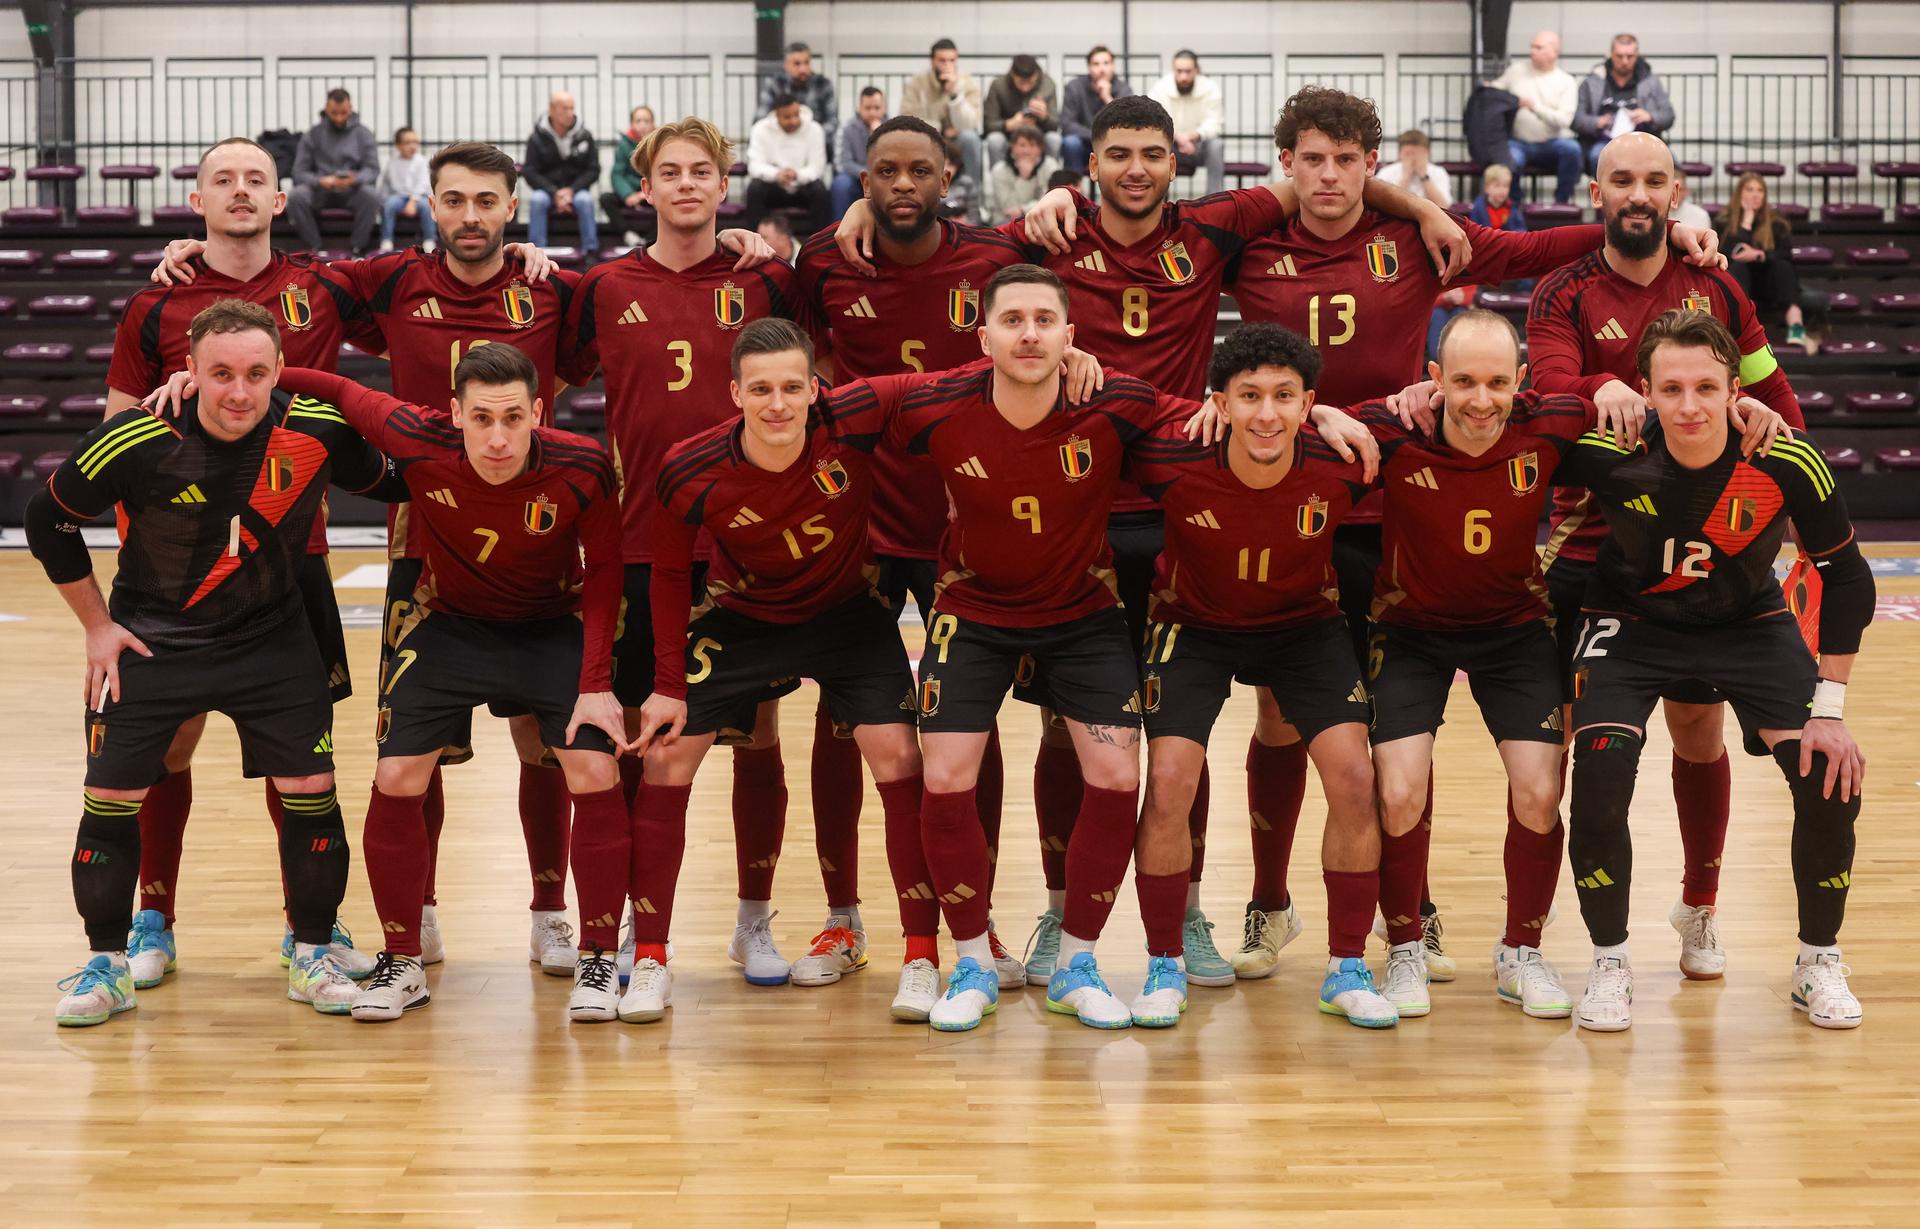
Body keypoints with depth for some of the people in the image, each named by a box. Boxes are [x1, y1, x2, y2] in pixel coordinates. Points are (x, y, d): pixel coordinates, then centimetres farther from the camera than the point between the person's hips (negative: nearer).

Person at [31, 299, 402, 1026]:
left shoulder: (318, 432, -17)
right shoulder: (136, 444, -21)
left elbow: (387, 485, 4)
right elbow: (48, 522, -5)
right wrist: (97, 625, -3)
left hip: (273, 642, 1)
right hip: (149, 642, -1)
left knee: (311, 790, -1)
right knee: (111, 796, -1)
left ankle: (312, 955, 18)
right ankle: (107, 965, 19)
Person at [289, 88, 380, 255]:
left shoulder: (363, 134, 5)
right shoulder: (312, 135, 5)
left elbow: (372, 170, -4)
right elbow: (300, 172, 0)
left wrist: (354, 180, -28)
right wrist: (320, 181, -23)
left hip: (352, 191, 0)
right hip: (320, 191, 1)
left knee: (370, 196, -35)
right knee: (296, 196, -31)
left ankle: (359, 249, -19)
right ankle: (312, 249, -18)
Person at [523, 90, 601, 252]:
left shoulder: (585, 136, 0)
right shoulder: (537, 139, -4)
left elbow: (593, 170, 2)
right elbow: (530, 172, -6)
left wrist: (572, 190, -13)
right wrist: (555, 194, -19)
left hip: (576, 189, 0)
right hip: (546, 189, 0)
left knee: (584, 200, -32)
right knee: (537, 200, -32)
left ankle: (591, 251, -28)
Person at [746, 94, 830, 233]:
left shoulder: (813, 129, -8)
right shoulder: (761, 129, -8)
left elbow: (817, 168, -14)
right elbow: (755, 165, -16)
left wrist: (798, 175, -37)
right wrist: (776, 174, -38)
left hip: (803, 188, 0)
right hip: (774, 188, 0)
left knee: (819, 189, -31)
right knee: (755, 187, -31)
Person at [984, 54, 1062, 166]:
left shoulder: (1047, 84, -9)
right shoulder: (998, 85, -12)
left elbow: (1055, 125, -12)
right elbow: (989, 124, -13)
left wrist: (1045, 116, -35)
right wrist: (1010, 124, -33)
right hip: (1010, 139, -1)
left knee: (1054, 139, -29)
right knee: (994, 139, -31)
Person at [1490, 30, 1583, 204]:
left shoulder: (1566, 82, 2)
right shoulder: (1517, 70, 9)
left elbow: (1564, 120, -10)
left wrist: (1535, 107, -22)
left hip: (1551, 144, 0)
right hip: (1519, 143, 0)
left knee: (1571, 148, -33)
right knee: (1509, 161, -34)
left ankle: (1563, 201, -12)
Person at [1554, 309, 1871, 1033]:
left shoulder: (1785, 464, -25)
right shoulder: (1612, 456, -27)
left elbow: (1847, 578, -11)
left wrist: (1829, 707, -13)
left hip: (1750, 625, 1)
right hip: (1631, 625, -1)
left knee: (1830, 780, -13)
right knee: (1600, 774, -23)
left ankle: (1819, 964, 12)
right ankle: (1609, 965, 0)